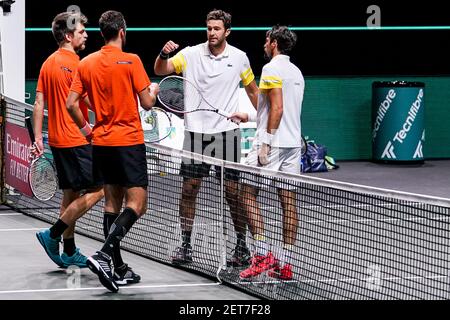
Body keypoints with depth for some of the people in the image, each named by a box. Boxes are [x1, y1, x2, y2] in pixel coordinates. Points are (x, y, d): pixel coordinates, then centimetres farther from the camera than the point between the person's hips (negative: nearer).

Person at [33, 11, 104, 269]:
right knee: (96, 190, -6)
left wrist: (38, 137, 12)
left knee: (71, 194, 14)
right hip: (76, 139, -9)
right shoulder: (74, 63, -14)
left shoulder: (48, 63, 12)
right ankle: (53, 235, -7)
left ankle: (69, 252, 16)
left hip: (58, 140, 9)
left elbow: (39, 103, 11)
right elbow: (87, 102, -17)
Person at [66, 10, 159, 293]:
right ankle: (103, 256, -23)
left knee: (112, 203, 12)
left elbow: (71, 103, 4)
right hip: (129, 142, -6)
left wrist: (86, 128, 17)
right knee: (136, 204, -6)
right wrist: (153, 91, 12)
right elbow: (147, 103, -10)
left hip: (101, 142, 6)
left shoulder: (87, 63, 5)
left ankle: (119, 268, 11)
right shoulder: (131, 61, -10)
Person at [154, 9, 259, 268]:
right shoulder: (191, 54, 0)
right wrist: (164, 55, -30)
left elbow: (253, 91, 14)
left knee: (233, 192, -1)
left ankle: (242, 247, 7)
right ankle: (186, 245, 9)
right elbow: (161, 70, -10)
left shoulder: (239, 58, 2)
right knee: (189, 189, 1)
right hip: (196, 132, 1)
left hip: (227, 132, -1)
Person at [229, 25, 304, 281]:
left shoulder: (272, 69, -9)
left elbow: (277, 108, -17)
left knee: (248, 194, -3)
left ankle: (263, 255, -13)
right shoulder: (296, 72, 18)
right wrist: (249, 117, 31)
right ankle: (285, 264, 4)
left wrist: (266, 143, -17)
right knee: (288, 200, 5)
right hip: (293, 143, 8)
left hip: (273, 142, -8)